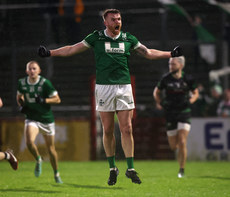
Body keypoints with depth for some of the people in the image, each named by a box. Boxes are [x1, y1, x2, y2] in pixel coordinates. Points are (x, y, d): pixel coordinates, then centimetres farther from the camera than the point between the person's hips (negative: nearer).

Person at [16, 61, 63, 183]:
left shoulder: (45, 83, -12)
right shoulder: (22, 83, -1)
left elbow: (57, 99, -8)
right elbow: (19, 97, 19)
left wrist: (44, 101, -23)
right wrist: (21, 106, 0)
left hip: (47, 119, -2)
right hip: (31, 118, 2)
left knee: (51, 148, 6)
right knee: (29, 141, -24)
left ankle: (56, 174, 27)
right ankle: (38, 160, 7)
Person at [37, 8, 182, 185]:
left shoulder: (128, 38, 10)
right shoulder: (96, 37, 5)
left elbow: (148, 53, 21)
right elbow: (73, 49, 12)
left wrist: (170, 54, 16)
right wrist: (50, 53, 7)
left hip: (124, 86, 1)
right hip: (104, 86, -1)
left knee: (126, 129, -5)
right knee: (108, 130, 1)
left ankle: (130, 169, 0)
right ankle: (112, 168, 12)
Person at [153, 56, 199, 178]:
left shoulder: (188, 79, -2)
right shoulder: (166, 79, -2)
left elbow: (196, 93, 13)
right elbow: (156, 92, 14)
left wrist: (190, 101, -6)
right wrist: (159, 103, -3)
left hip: (184, 113, -1)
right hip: (170, 114, 1)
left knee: (182, 143, -13)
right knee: (173, 147, 3)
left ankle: (182, 170, -1)